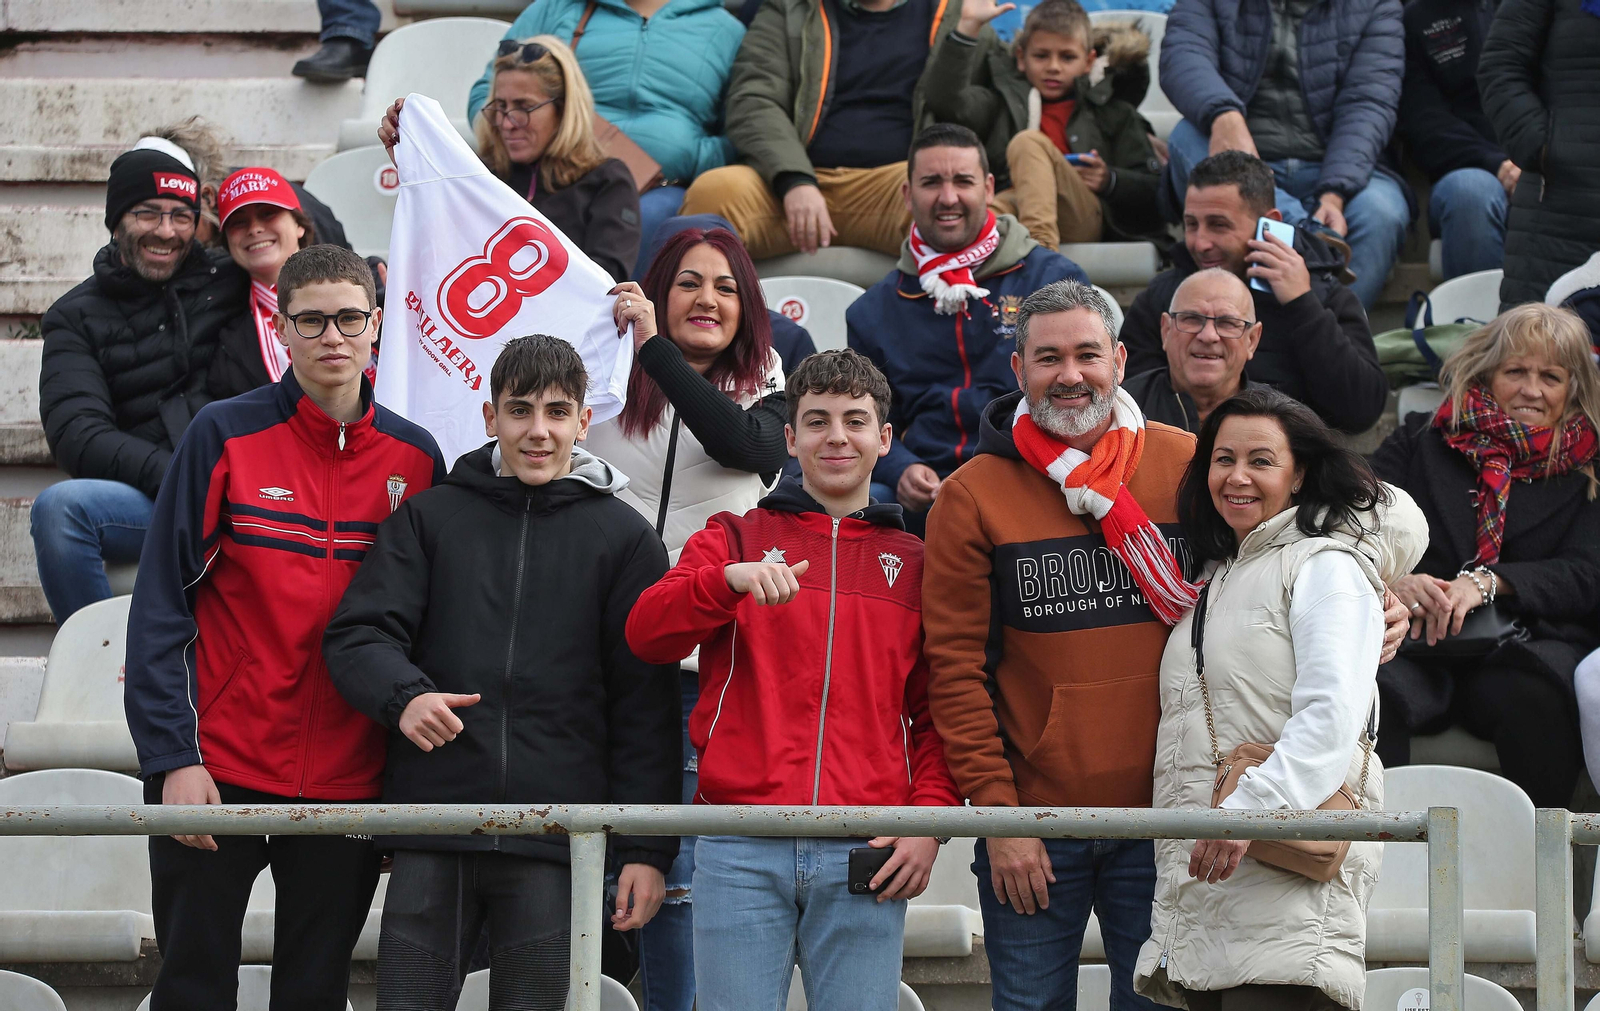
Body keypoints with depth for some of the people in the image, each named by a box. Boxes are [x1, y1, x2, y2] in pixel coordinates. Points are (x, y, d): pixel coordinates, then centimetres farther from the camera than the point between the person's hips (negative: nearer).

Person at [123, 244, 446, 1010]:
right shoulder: (225, 436, -4)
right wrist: (172, 757, -13)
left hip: (349, 780, 2)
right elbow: (160, 608, -5)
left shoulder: (414, 458, 5)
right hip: (217, 770, -2)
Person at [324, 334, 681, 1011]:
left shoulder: (626, 540, 9)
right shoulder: (430, 517, 11)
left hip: (556, 850, -1)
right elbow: (357, 633, 4)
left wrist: (645, 850, -2)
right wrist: (402, 695, -19)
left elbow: (646, 708, 5)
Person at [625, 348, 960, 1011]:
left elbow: (936, 712, 13)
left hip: (866, 858, 1)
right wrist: (730, 579, -21)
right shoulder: (737, 538, 13)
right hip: (741, 856, -1)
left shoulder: (914, 562, 16)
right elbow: (645, 634, -3)